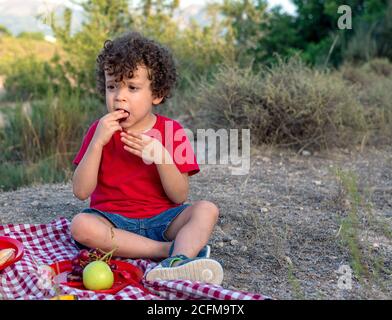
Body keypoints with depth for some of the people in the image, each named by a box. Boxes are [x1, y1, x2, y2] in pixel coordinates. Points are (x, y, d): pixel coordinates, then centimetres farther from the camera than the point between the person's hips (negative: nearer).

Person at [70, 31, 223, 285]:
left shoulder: (172, 132, -1)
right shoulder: (100, 130, 1)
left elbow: (180, 197, -7)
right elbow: (81, 192, -8)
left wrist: (160, 157, -24)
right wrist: (98, 142, -19)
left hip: (161, 219, 0)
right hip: (113, 220, 0)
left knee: (207, 210, -22)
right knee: (81, 225, -30)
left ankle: (178, 261, -50)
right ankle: (175, 249, -29)